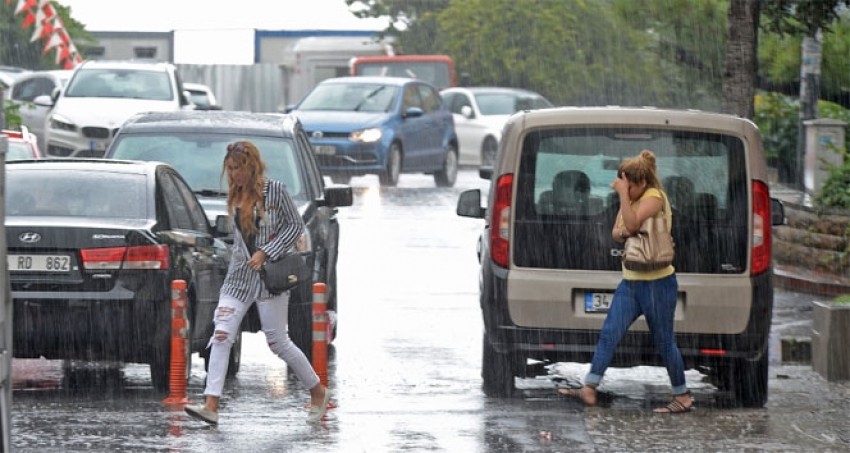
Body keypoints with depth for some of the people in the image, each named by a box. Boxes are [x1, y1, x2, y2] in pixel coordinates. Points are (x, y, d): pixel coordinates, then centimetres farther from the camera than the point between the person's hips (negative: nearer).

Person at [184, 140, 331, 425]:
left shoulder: (274, 190, -8)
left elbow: (296, 226, -7)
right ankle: (211, 406, -15)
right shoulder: (235, 196, 9)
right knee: (221, 335, -10)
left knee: (277, 341, -1)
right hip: (239, 275, 6)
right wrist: (240, 256, 12)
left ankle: (318, 392, 19)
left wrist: (265, 253, -13)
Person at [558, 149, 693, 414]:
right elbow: (616, 233, 13)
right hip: (631, 281, 8)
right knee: (609, 333, -2)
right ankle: (589, 389, -4)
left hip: (657, 282, -8)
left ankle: (683, 397, 12)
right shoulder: (631, 200, 12)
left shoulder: (654, 197, -13)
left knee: (663, 341, 0)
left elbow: (633, 224, -26)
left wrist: (623, 194, -24)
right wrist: (621, 233, -9)